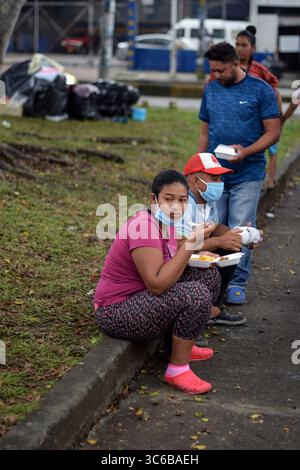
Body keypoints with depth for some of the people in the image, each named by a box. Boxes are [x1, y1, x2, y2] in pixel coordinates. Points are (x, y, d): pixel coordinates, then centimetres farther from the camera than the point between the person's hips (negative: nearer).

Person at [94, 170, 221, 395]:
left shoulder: (167, 223, 4)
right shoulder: (144, 225, -25)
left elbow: (172, 263, 15)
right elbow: (157, 284, -31)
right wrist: (189, 245, -30)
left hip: (142, 298, 10)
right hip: (118, 312, -10)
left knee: (209, 275, 9)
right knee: (196, 294, -25)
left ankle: (183, 345, 19)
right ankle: (178, 369, -11)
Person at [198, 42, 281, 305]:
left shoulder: (261, 90, -5)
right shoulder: (211, 90, 9)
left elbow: (273, 133, -6)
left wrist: (246, 151, -21)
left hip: (247, 175, -4)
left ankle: (238, 283, 7)